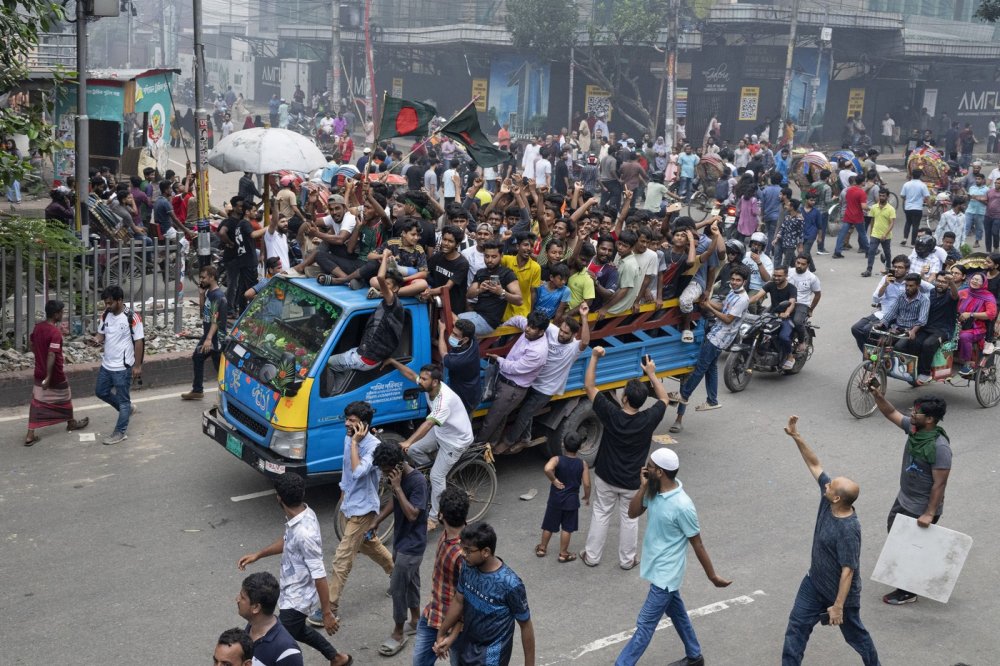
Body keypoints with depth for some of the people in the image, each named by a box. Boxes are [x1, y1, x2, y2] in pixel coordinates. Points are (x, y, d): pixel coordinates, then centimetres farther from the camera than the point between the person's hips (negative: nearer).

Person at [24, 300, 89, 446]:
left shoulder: (37, 327, 1)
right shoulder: (55, 332, -24)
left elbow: (32, 346, 15)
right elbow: (51, 355, -28)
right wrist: (48, 377, -26)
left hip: (39, 373, 7)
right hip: (55, 375, -6)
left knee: (37, 403, 7)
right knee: (65, 399, 18)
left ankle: (30, 436, 3)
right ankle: (71, 423, 40)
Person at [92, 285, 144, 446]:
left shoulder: (132, 317, -19)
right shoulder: (105, 315, 1)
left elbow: (139, 342, -15)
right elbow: (101, 333, 12)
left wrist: (137, 365, -14)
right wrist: (97, 339, -14)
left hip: (123, 367, -7)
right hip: (106, 364, 8)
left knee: (123, 400, 4)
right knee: (101, 392, 21)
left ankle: (121, 432, 16)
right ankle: (127, 408, 40)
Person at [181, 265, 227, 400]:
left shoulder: (218, 295, -21)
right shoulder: (208, 292, 8)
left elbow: (216, 320, -28)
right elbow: (203, 311, 18)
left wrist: (209, 339, -36)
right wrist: (201, 294, 5)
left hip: (217, 337, -10)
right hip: (207, 334, 10)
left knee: (220, 367, -5)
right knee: (197, 358, 21)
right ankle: (197, 390, 33)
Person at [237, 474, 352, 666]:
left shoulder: (304, 532, -35)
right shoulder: (301, 513, -8)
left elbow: (319, 575, -28)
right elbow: (287, 541, 14)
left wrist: (327, 613, -21)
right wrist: (258, 554, 9)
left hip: (296, 598, -9)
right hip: (291, 591, 9)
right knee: (297, 630, 30)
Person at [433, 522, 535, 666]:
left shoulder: (510, 584, -29)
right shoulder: (468, 568, -10)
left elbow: (525, 626, -17)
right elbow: (458, 600, 7)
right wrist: (441, 634, 15)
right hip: (468, 647, 7)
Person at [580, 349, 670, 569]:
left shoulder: (611, 415, -25)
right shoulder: (648, 420, -22)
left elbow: (589, 386, -16)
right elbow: (663, 398, 0)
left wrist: (594, 357, -14)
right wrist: (651, 373, 4)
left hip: (606, 477, 0)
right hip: (632, 482, 0)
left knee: (600, 514, 16)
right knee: (629, 519, 17)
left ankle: (591, 556, 26)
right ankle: (627, 559, 30)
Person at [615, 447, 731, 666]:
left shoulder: (682, 506, -29)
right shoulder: (654, 491, -7)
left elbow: (697, 544, -18)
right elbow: (633, 514, 1)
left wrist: (713, 576, -8)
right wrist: (642, 487, -14)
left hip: (666, 574, -9)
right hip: (658, 568, 9)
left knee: (645, 625, 0)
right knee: (676, 613, 25)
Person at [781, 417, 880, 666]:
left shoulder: (848, 530, -35)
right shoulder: (828, 500, -15)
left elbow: (848, 571, -29)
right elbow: (815, 464, -7)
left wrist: (838, 606, -25)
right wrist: (795, 436, -13)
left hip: (841, 591, -7)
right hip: (814, 583, 7)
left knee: (854, 633, 18)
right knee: (797, 626, 9)